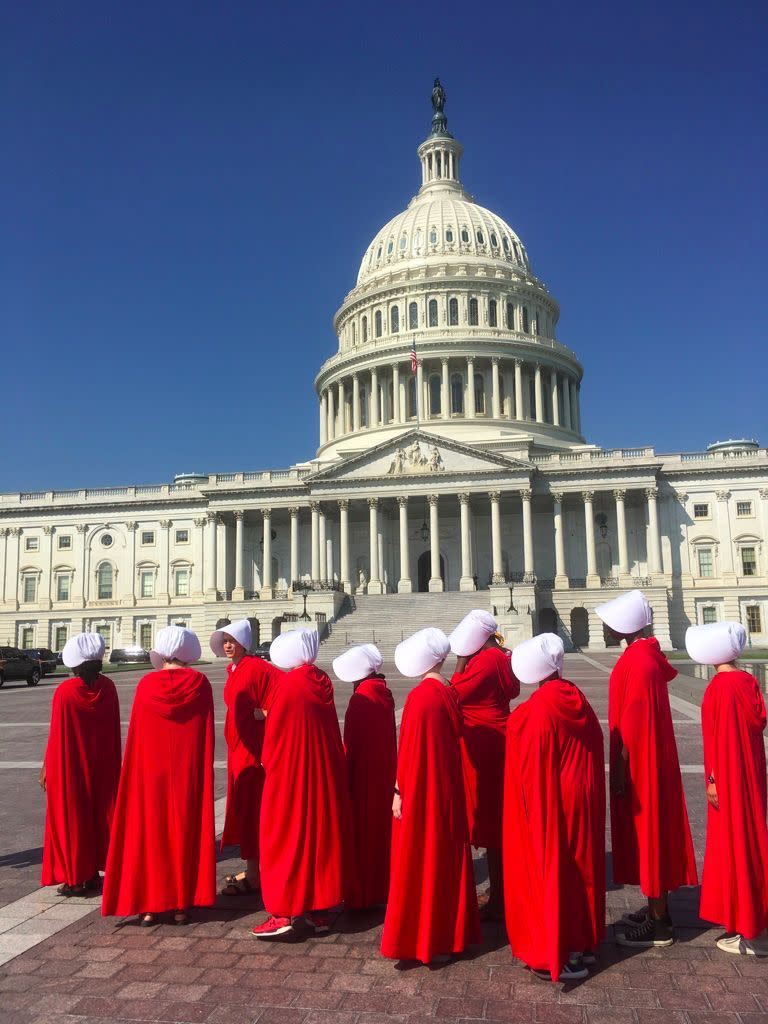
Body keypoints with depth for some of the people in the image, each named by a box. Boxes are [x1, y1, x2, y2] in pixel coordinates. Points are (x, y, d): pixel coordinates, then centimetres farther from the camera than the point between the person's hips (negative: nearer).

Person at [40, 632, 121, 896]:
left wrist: (47, 768, 0)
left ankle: (74, 879, 14)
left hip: (69, 768, -3)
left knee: (71, 819, 9)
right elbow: (114, 730, 0)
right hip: (102, 767, 3)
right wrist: (114, 763, 12)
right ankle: (93, 874, 23)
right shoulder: (107, 688, -8)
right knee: (97, 817, 16)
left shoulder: (64, 691, -17)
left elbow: (56, 735, -12)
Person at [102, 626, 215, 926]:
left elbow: (136, 735, 0)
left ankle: (150, 906, 14)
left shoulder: (146, 685, -4)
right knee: (185, 832, 9)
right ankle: (181, 905, 12)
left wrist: (137, 773, 10)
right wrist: (204, 769, 6)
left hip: (151, 771, 1)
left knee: (150, 833, 11)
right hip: (188, 772, -1)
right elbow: (207, 734, -4)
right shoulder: (199, 683, -7)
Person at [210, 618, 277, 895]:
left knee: (249, 809, -3)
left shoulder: (257, 667, -14)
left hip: (253, 748, -9)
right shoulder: (233, 670, 13)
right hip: (237, 747, 9)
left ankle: (252, 876, 5)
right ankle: (252, 870, 25)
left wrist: (260, 713, -19)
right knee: (242, 807, 14)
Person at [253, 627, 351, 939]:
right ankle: (321, 910, 20)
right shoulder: (322, 683, 1)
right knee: (322, 832, 13)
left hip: (289, 772, -5)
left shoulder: (288, 685, -15)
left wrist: (268, 761, 5)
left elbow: (274, 731, -10)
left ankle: (282, 912, 6)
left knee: (286, 836, 4)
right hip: (324, 773, 6)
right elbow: (330, 730, 7)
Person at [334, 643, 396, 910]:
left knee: (362, 831, 4)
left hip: (363, 774, -7)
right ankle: (382, 886, 27)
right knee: (382, 829, 16)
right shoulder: (385, 694, 1)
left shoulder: (360, 699, -18)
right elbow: (390, 737, 8)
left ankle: (362, 894, 13)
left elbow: (351, 744, -16)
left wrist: (345, 777, -8)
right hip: (385, 773, 7)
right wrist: (391, 772, 17)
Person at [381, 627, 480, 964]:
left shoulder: (419, 697, -19)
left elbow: (409, 747, -18)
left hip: (420, 791, -7)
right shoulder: (449, 694, 1)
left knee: (420, 861, 5)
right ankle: (448, 931, 28)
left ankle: (420, 938, 14)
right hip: (448, 787, 7)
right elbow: (455, 735, 9)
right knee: (446, 856, 17)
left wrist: (399, 791, -12)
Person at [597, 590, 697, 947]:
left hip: (639, 763, -10)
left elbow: (633, 721, -23)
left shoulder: (637, 661, -22)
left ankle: (659, 925, 12)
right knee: (650, 831, 17)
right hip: (648, 759, 10)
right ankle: (657, 910, 29)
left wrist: (621, 768, -18)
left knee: (647, 832, 0)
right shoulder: (646, 654, 7)